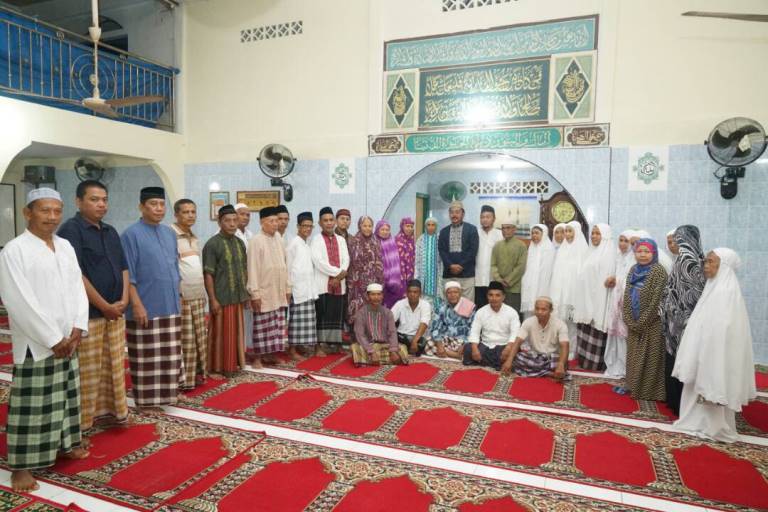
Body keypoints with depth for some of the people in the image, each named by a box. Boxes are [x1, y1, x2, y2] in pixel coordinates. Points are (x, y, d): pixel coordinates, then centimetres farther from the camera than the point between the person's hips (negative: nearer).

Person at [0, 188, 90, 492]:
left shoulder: (66, 247, 8)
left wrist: (77, 329, -4)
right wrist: (53, 338, -16)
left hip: (68, 340, 6)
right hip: (35, 343, -6)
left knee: (66, 396, 17)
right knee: (31, 404, 1)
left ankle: (66, 442, 32)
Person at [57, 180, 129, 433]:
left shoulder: (111, 232, 13)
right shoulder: (71, 229, -9)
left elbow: (123, 268, 14)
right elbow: (75, 274, -16)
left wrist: (123, 301, -1)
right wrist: (104, 306, -13)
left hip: (115, 312, 7)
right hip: (88, 313, -7)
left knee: (114, 367, 14)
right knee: (87, 371, 1)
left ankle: (112, 409, 26)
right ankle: (82, 421, 14)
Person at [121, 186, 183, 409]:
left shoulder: (170, 233, 11)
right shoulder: (131, 234, -8)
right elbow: (127, 274, -11)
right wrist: (136, 304, -16)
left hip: (171, 307, 6)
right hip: (146, 307, -6)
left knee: (170, 355, 12)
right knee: (147, 357, 3)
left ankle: (168, 392, 24)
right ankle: (146, 398, 15)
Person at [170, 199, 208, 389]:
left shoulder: (194, 238, 16)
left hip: (198, 296, 8)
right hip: (180, 296, -8)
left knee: (199, 338, 12)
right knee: (184, 341, -3)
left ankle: (196, 373, 22)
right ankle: (182, 379, 6)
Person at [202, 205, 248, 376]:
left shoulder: (240, 242, 9)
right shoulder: (212, 244, -11)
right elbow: (208, 274, -13)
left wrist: (244, 292, 13)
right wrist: (213, 299, -17)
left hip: (238, 297, 6)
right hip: (221, 298, -6)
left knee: (237, 332, 13)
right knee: (220, 334, 3)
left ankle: (234, 363, 26)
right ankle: (216, 367, 16)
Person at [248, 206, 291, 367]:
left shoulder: (279, 238, 9)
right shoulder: (256, 240, -11)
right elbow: (253, 268, -13)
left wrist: (287, 287, 12)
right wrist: (255, 293, -16)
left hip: (279, 292, 6)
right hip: (264, 292, -6)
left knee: (276, 326, 11)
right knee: (262, 327, 1)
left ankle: (270, 354, 22)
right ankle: (258, 357, 12)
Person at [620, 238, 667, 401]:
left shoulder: (659, 271, -11)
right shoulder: (633, 270, 8)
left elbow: (656, 300, -16)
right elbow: (627, 296, 8)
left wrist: (642, 323, -13)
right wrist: (630, 321, -2)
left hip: (652, 324, -6)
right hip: (633, 324, 6)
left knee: (650, 357, 1)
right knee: (633, 355, 14)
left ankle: (649, 391, 10)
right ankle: (632, 385, 25)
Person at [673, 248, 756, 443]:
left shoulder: (728, 292, -18)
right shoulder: (714, 288, 10)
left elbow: (723, 329, -22)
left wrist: (707, 355, -22)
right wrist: (696, 357, 16)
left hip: (717, 353, -9)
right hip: (705, 351, 9)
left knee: (713, 384, 2)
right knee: (702, 383, 14)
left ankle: (715, 427, 15)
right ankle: (701, 421, 24)